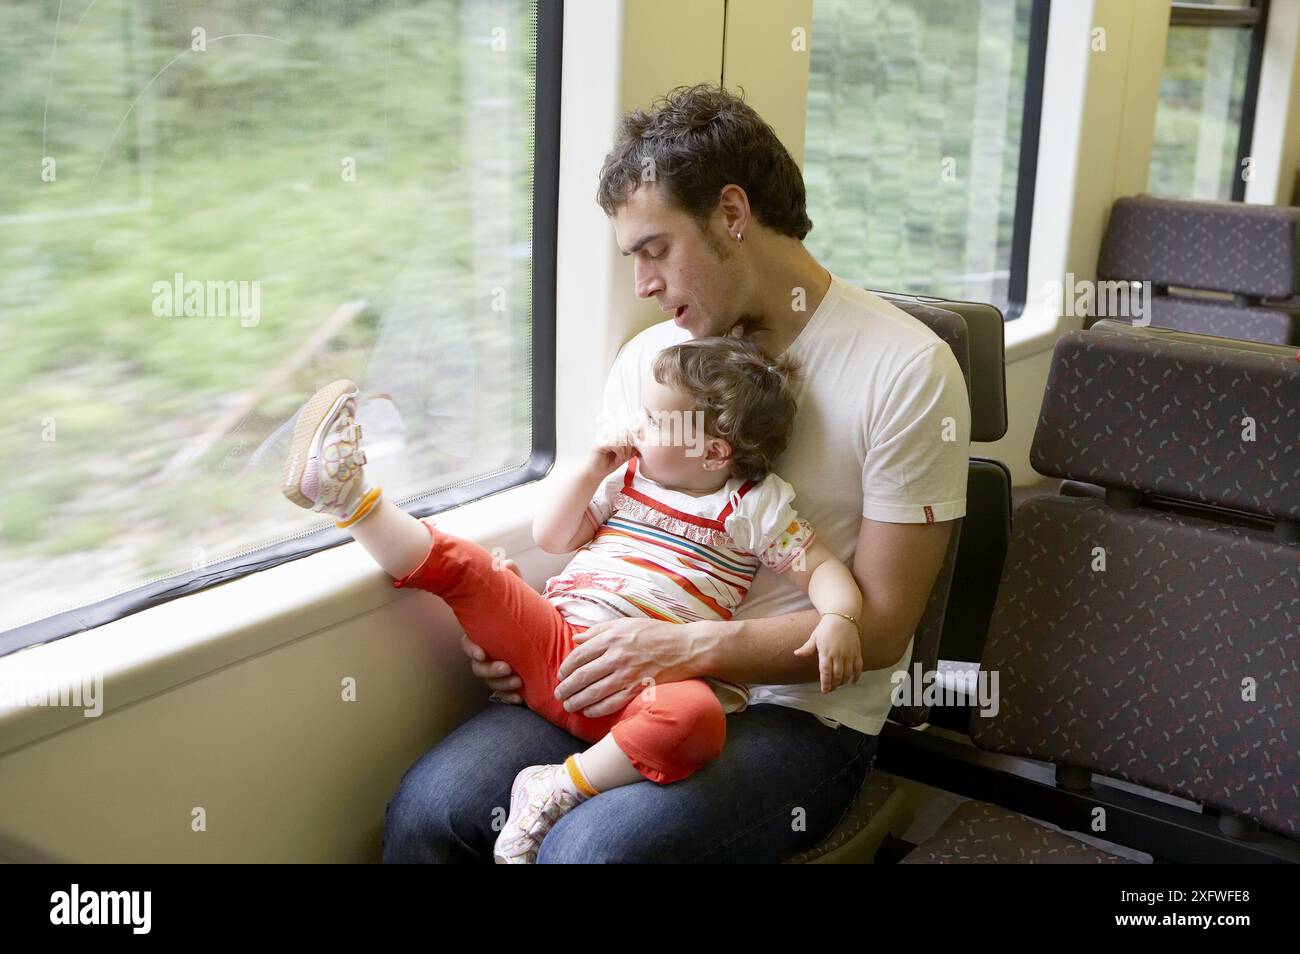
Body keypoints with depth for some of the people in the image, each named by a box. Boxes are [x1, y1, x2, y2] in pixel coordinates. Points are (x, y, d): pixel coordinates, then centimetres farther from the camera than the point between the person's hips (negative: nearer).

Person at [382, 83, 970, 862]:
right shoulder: (648, 358, 7)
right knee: (427, 809, -20)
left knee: (589, 847, -30)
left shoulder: (906, 370, -10)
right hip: (638, 681, 5)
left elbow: (880, 625, -10)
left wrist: (692, 646, -20)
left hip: (801, 710, -4)